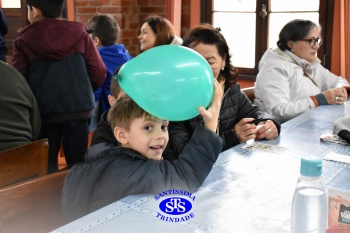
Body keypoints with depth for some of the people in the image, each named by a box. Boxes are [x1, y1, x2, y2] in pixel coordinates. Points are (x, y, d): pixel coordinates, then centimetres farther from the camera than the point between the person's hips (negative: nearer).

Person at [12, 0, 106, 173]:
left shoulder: (23, 42, -3)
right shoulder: (80, 34, -1)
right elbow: (99, 75, -1)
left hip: (43, 114, -1)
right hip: (78, 111, 1)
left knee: (46, 168, 12)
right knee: (78, 164, 11)